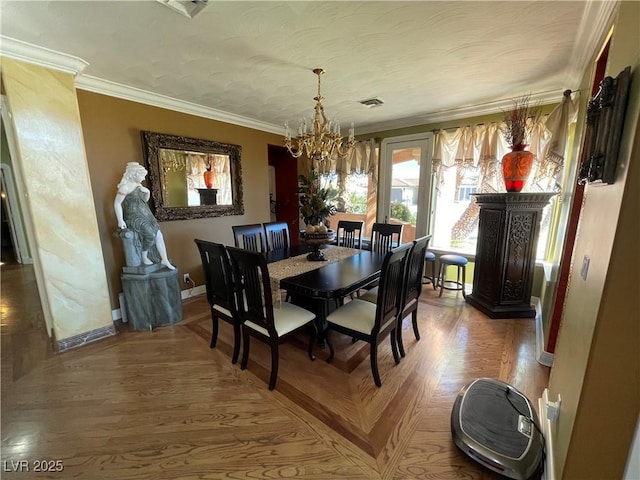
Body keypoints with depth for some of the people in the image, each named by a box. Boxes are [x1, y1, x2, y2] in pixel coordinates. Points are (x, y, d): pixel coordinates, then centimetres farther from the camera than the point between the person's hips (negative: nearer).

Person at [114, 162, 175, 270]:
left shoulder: (138, 185, 12)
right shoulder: (125, 186, -13)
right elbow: (117, 203, -14)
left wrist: (147, 193, 2)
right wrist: (120, 221, -18)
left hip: (146, 215, 8)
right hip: (134, 217, -8)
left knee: (159, 235, -5)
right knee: (150, 235, -25)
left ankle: (165, 260, 1)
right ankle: (144, 257, -1)